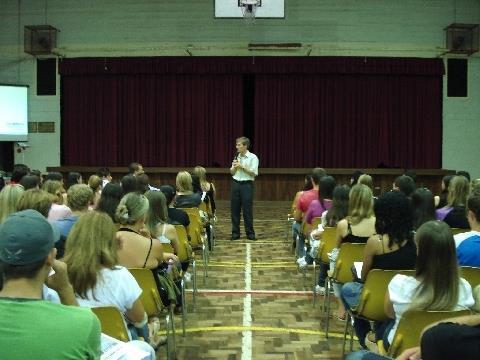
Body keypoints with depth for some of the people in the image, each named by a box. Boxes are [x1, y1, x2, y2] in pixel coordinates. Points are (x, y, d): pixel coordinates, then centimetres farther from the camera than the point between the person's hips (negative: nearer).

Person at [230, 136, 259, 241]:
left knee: (247, 210, -2)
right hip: (236, 184, 5)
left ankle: (250, 233, 8)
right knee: (234, 209, 5)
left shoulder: (253, 157, -4)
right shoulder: (236, 157, 11)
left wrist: (242, 167, -15)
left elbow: (254, 173, -11)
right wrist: (234, 167, -5)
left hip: (247, 184, -5)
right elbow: (232, 173, 15)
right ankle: (235, 233, 14)